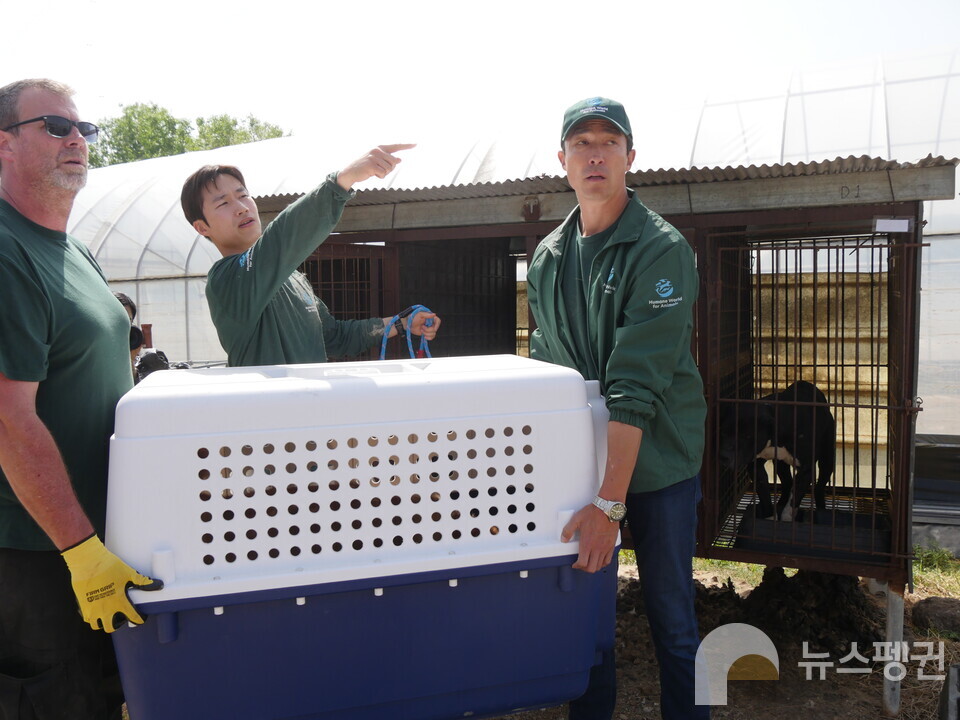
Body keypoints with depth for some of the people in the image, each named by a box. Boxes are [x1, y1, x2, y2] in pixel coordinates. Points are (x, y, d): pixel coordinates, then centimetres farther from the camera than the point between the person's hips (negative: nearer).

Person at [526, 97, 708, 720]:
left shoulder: (662, 249, -14)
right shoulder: (548, 257, 5)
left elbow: (637, 386, -22)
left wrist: (612, 501, -26)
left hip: (658, 461, -5)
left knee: (672, 620, 8)